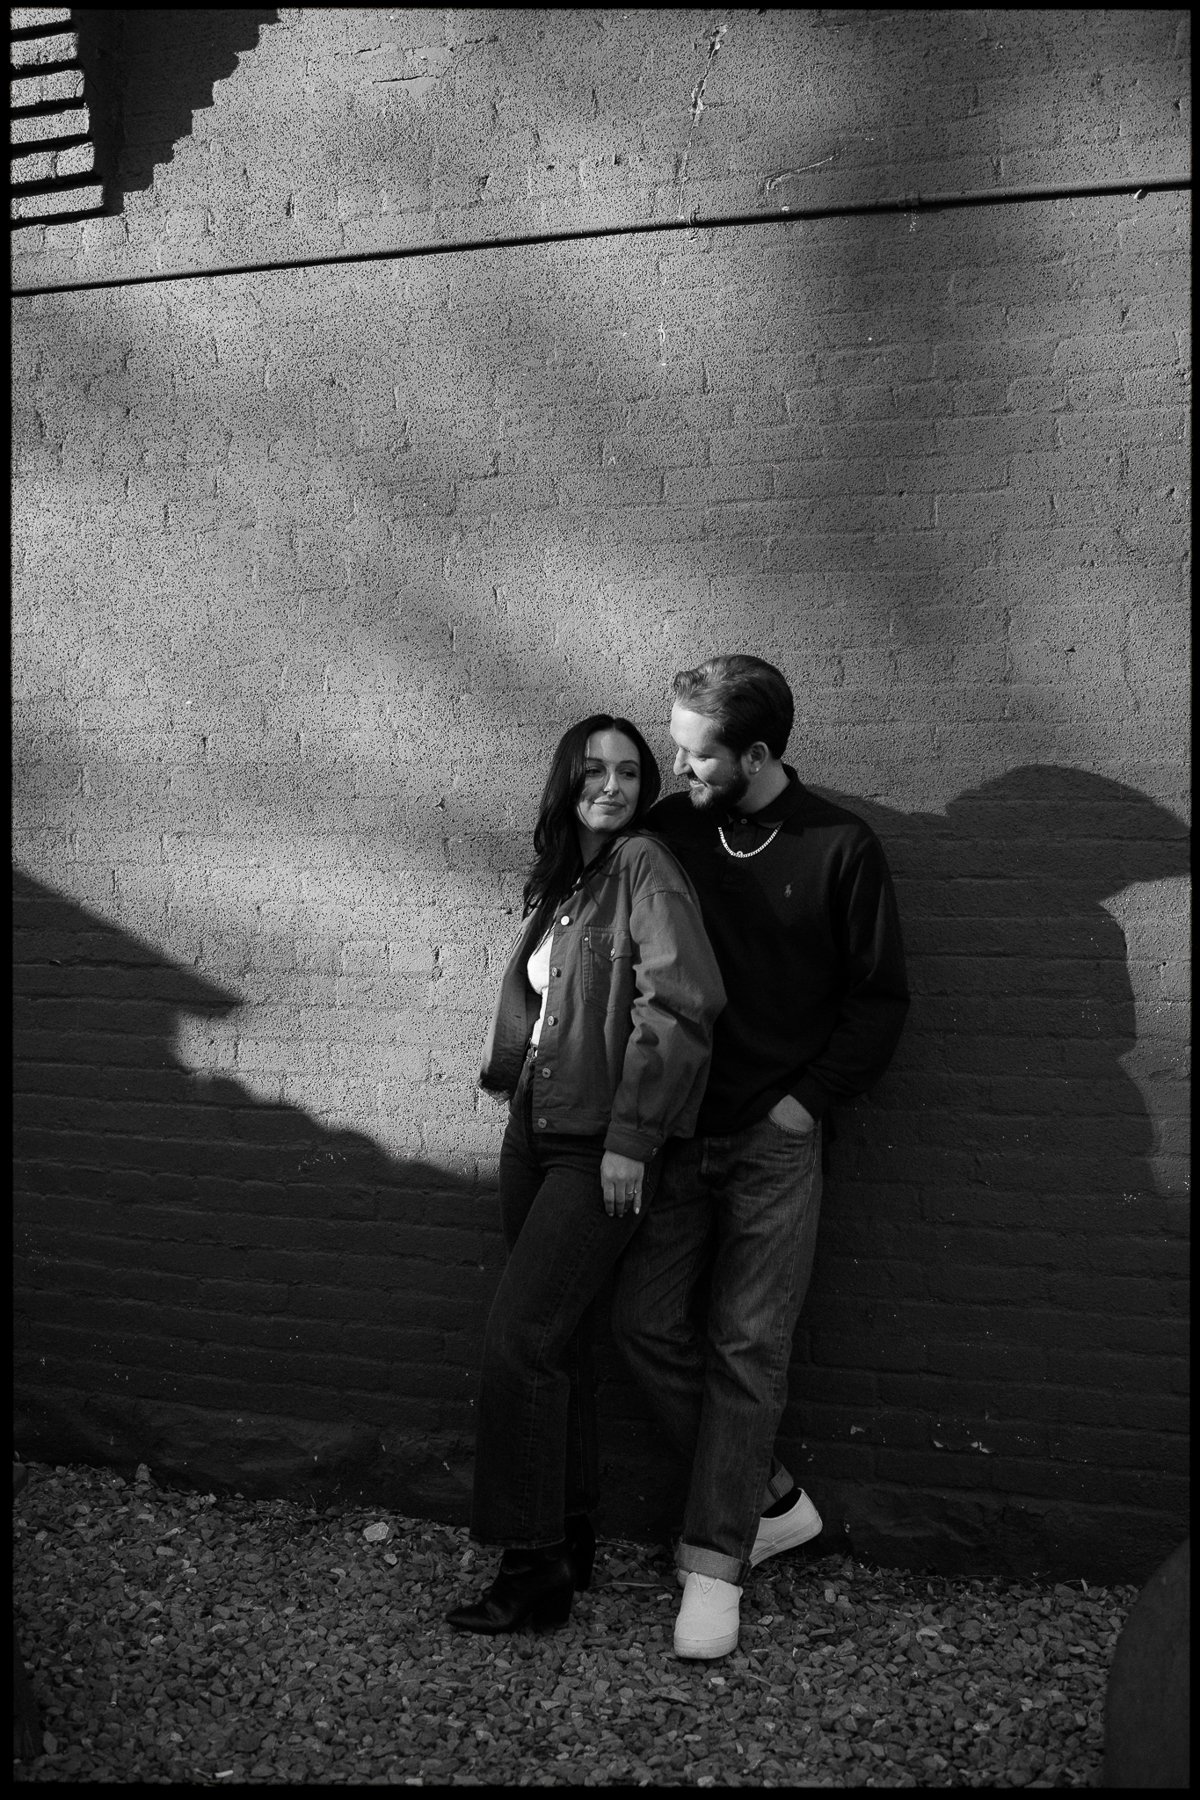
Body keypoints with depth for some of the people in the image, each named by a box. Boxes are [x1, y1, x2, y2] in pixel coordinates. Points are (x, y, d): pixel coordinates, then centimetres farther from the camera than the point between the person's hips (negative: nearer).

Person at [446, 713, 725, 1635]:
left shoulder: (645, 867, -10)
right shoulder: (562, 882, 13)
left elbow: (679, 1007, -18)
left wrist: (629, 1140, -18)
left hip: (601, 1149, -7)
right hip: (536, 1135, 7)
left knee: (520, 1345, -7)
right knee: (558, 1344, 14)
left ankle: (536, 1570, 6)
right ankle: (569, 1540, 27)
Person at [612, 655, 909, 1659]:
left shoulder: (841, 850, -6)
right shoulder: (670, 832, 3)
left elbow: (880, 999, 0)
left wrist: (809, 1099, -7)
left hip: (775, 1137, -4)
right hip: (678, 1131, 4)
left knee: (747, 1347, -2)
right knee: (647, 1324, 2)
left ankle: (716, 1565, 10)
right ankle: (771, 1501, 20)